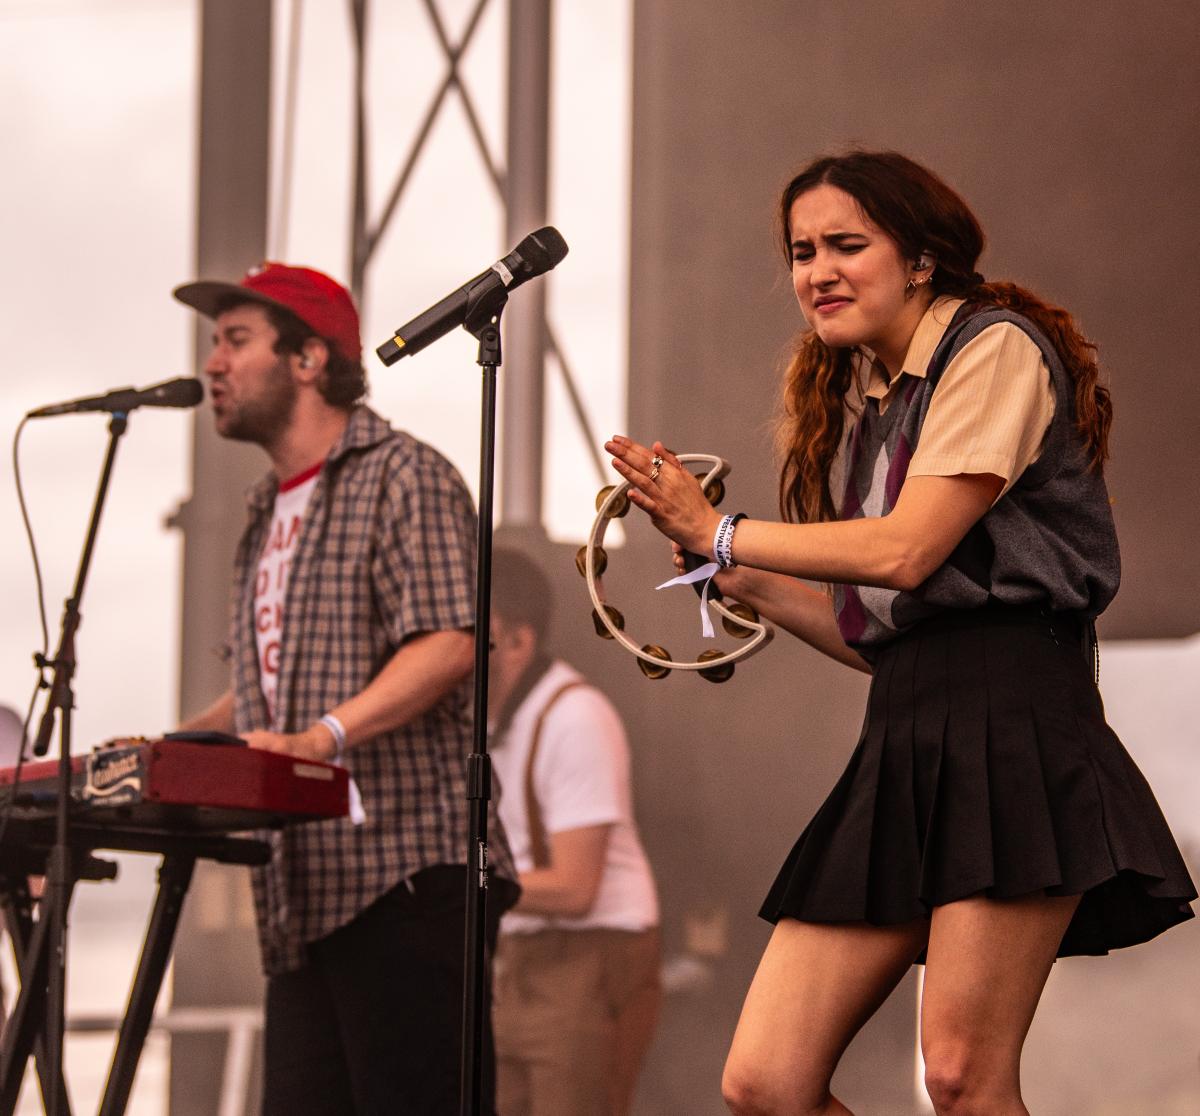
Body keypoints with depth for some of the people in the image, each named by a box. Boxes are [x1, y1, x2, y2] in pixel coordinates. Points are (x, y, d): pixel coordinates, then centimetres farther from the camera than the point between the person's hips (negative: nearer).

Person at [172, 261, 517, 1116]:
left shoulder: (403, 477, -4)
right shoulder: (273, 512, 25)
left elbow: (449, 645, -18)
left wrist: (320, 737, -28)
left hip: (406, 871, -9)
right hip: (306, 889, 9)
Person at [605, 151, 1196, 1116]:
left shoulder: (996, 350, -2)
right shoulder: (862, 402, 22)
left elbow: (906, 552, -12)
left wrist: (722, 532, -2)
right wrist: (739, 576, 12)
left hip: (1010, 721, -8)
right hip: (903, 739, 8)